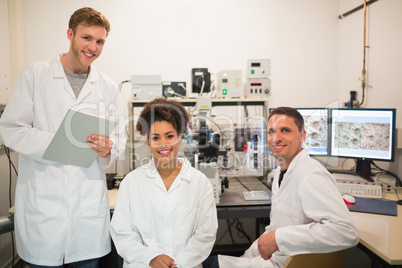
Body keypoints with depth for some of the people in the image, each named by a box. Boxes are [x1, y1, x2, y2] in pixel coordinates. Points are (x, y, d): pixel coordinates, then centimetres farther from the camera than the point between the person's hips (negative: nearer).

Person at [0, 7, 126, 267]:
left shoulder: (108, 87, 9)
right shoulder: (34, 75, 2)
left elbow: (120, 138, 10)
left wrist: (108, 148, -13)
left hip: (90, 203, 2)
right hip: (42, 199, -2)